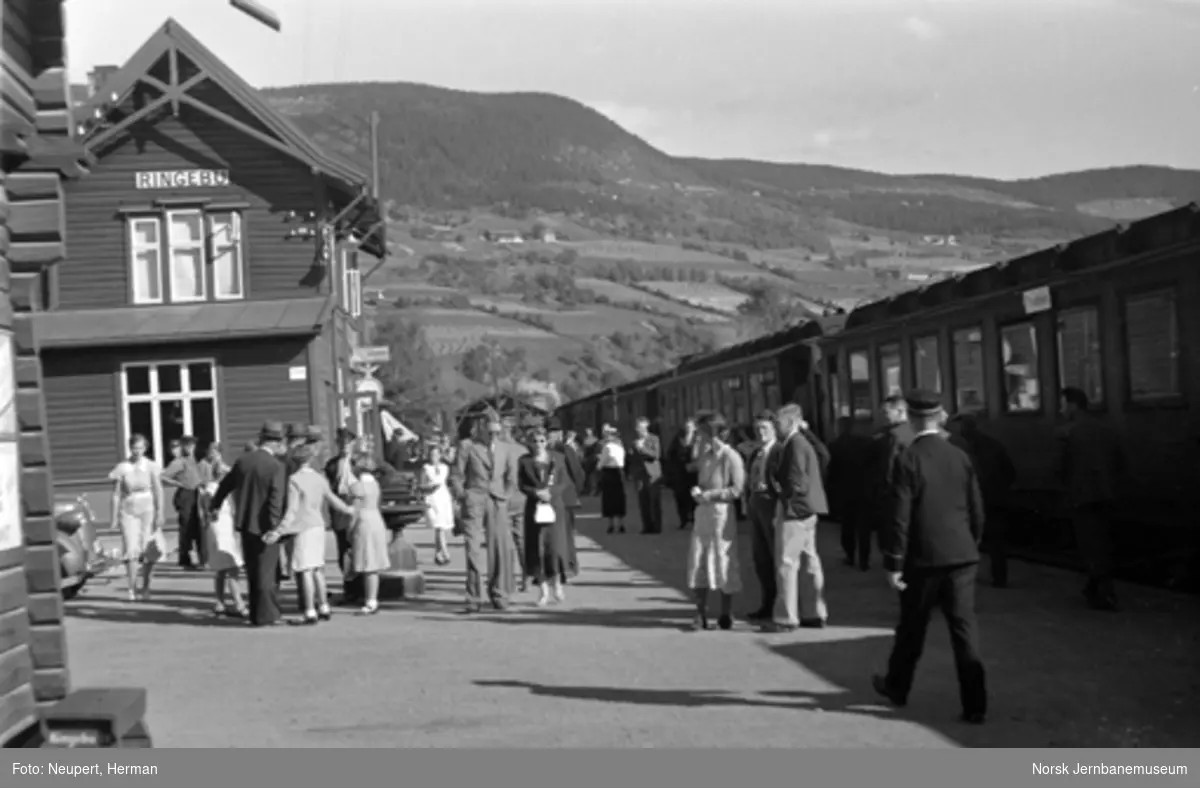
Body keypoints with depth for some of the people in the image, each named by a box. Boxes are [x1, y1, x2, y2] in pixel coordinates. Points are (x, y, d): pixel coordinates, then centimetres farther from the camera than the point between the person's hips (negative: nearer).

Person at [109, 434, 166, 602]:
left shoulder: (151, 466, 0)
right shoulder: (122, 467, -1)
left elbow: (158, 491, 0)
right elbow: (116, 494, 2)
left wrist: (159, 513, -7)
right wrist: (115, 517, -1)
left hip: (147, 511, 0)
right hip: (128, 512, 0)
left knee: (149, 551, -2)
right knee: (131, 550, -11)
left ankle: (145, 588, 14)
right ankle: (132, 590, -10)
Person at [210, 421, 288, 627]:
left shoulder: (243, 460, 2)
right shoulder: (277, 466, -16)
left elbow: (226, 485, 15)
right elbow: (276, 500, -22)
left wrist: (215, 505, 31)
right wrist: (274, 528, -18)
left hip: (245, 524, 6)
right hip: (264, 526, -6)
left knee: (252, 571, 16)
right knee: (265, 571, 3)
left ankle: (258, 612, 24)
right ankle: (265, 615, 8)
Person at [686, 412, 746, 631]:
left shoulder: (731, 456, -9)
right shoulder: (705, 454, 11)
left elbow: (737, 489, -12)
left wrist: (709, 494, -14)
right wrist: (696, 490, -1)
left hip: (721, 514, -6)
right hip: (702, 513, 6)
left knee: (724, 565, 2)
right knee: (697, 564, 3)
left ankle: (726, 614, 13)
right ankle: (701, 614, 8)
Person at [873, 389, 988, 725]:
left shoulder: (907, 459, -12)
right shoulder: (960, 456, 2)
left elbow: (900, 515, -13)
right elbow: (976, 509, 8)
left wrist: (893, 563, -8)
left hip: (923, 558, -3)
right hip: (961, 556, 3)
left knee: (912, 627, 14)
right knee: (964, 628, 3)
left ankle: (897, 686, 33)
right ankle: (974, 704, 0)